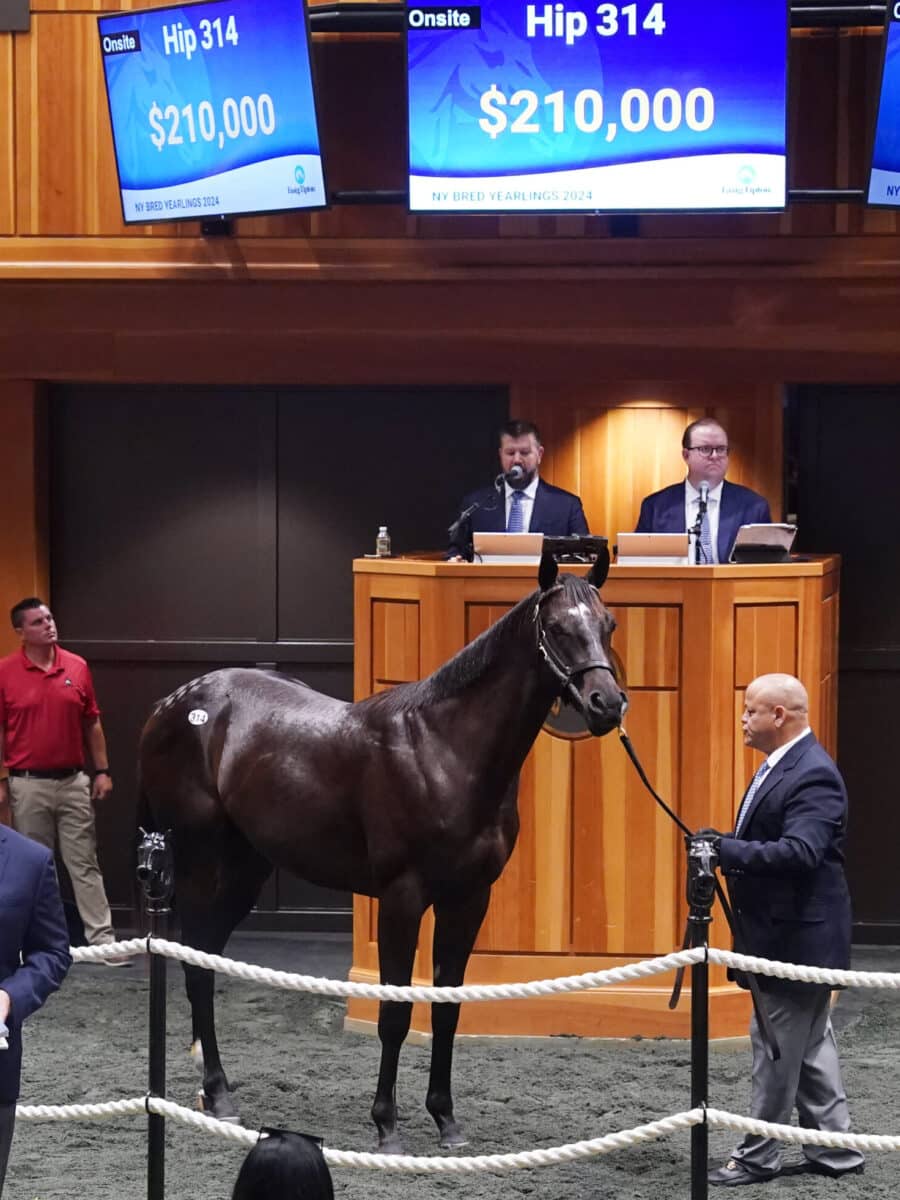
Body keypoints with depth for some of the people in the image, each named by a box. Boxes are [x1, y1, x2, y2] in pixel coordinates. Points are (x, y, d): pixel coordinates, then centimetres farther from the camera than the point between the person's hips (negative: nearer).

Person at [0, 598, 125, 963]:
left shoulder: (77, 667, 3)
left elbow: (92, 725, 10)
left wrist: (102, 771, 6)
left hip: (73, 782, 2)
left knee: (85, 865, 2)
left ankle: (103, 941, 0)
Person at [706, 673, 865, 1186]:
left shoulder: (813, 776, -21)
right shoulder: (782, 764, 12)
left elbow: (800, 852, -32)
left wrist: (726, 849, -33)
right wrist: (725, 848, 4)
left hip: (797, 938, -11)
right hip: (786, 935, 11)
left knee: (776, 1046, -2)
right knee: (810, 1047, 15)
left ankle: (759, 1157, 5)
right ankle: (834, 1150, 21)